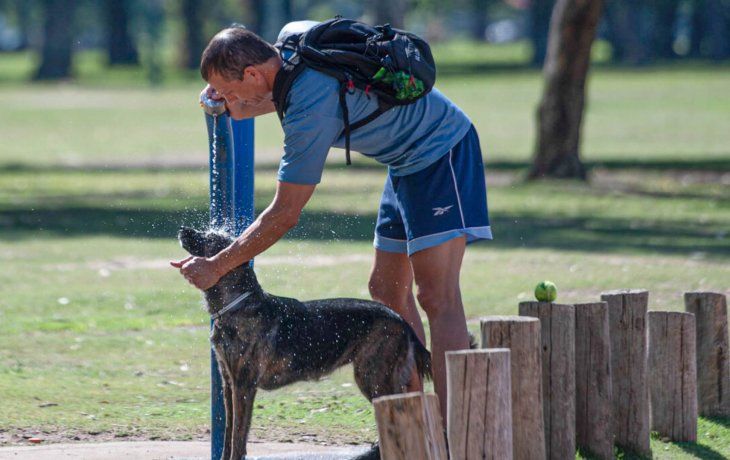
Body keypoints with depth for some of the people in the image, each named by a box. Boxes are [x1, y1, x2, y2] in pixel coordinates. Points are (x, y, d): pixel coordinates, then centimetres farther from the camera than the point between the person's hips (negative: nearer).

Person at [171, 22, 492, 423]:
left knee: (437, 297, -17)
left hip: (438, 150, -11)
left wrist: (215, 268, -15)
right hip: (408, 161, 11)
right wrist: (239, 109, 4)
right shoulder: (292, 37, -3)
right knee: (388, 291, 12)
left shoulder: (310, 111, -29)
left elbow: (284, 215, -22)